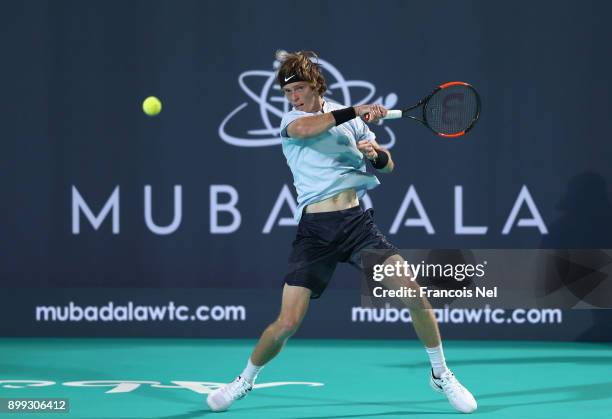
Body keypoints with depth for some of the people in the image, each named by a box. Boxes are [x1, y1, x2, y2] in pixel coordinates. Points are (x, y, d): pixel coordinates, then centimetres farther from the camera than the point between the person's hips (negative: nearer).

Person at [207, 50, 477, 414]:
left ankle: (441, 375, 5)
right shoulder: (290, 120, 4)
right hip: (315, 230, -2)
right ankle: (245, 381, 18)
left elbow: (387, 165, 16)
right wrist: (355, 111, -27)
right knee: (288, 323, -8)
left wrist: (375, 154, -7)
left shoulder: (352, 120, 12)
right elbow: (305, 128, -22)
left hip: (357, 220, 2)